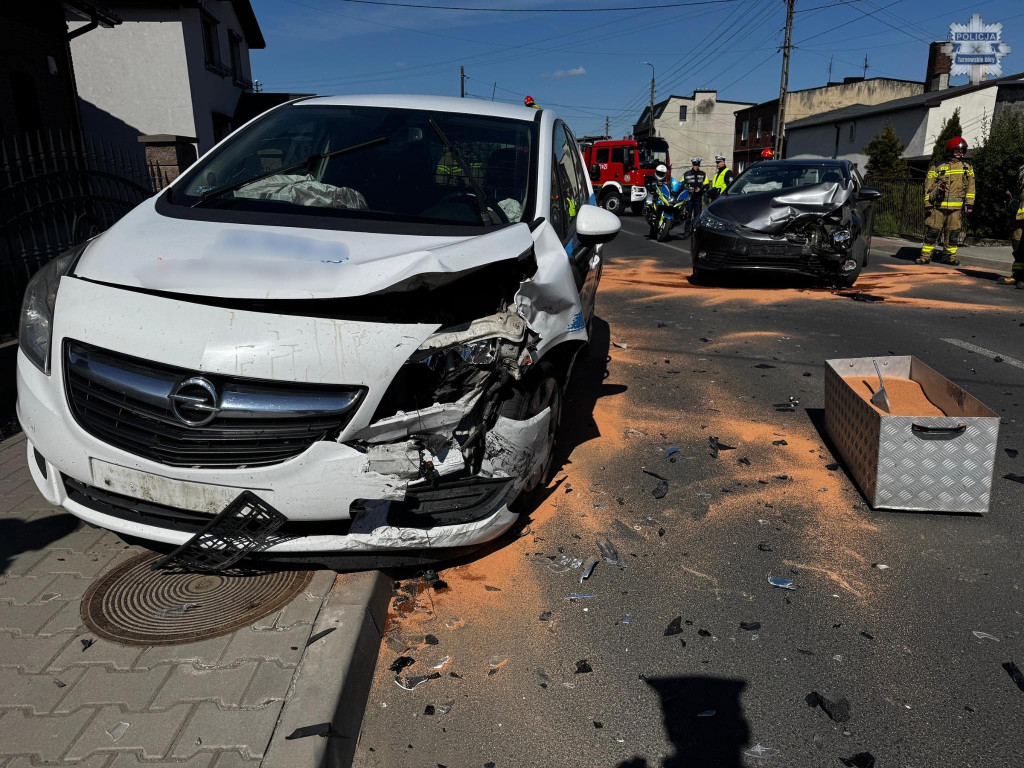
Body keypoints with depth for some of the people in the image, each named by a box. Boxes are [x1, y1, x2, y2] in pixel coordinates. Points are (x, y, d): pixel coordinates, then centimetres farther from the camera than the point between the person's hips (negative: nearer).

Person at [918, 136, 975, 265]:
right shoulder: (938, 168, 1)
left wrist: (969, 203, 5)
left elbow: (970, 186, 14)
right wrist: (928, 204, -3)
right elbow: (929, 186, 2)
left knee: (954, 232, 6)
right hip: (939, 206, -3)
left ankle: (951, 256, 16)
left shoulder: (967, 168, 12)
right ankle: (925, 256, 1)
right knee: (933, 231, -4)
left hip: (957, 207, 3)